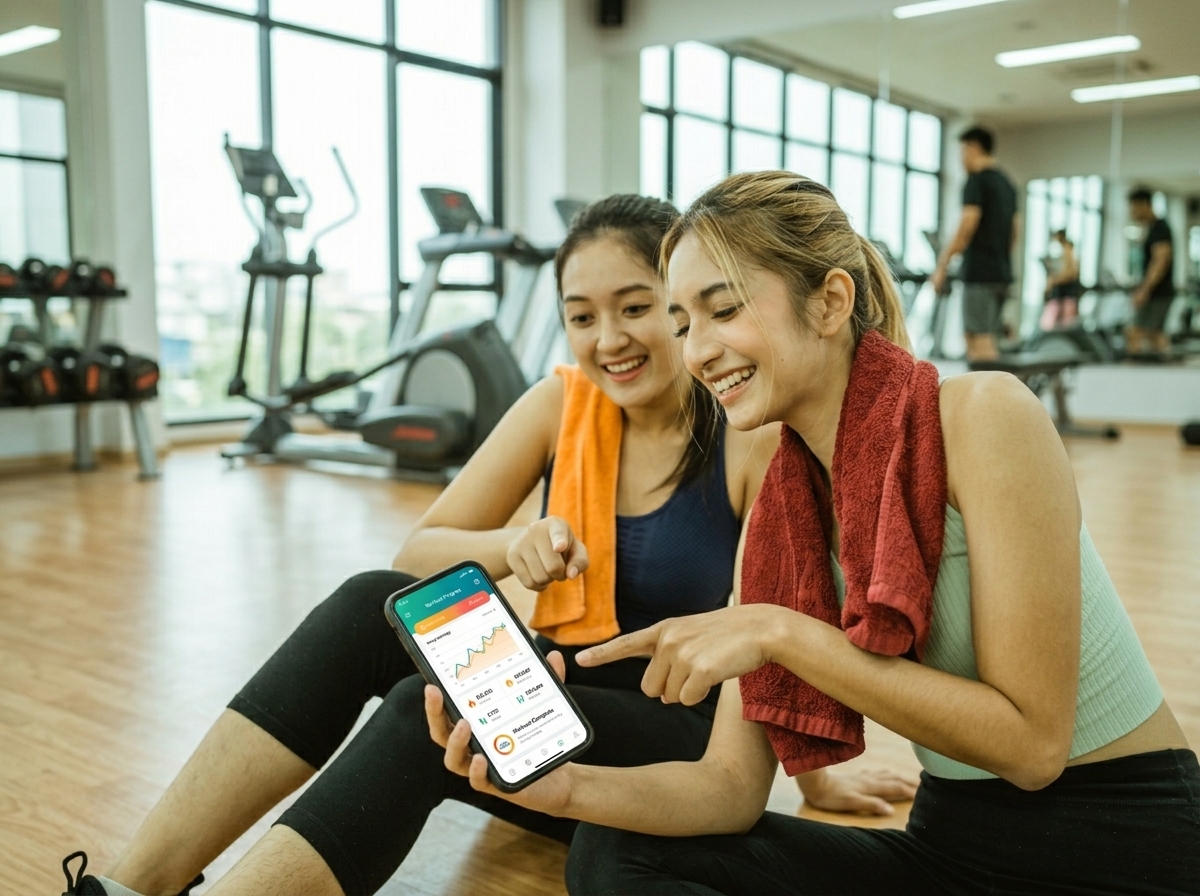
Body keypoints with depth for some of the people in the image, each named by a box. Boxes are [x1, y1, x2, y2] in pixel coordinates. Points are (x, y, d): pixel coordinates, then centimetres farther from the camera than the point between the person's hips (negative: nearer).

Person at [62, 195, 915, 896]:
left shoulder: (752, 432, -17)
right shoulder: (560, 404, -4)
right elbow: (419, 551, -7)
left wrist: (816, 778, -2)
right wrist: (513, 547, -27)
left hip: (679, 746, -4)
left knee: (430, 711, -31)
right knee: (369, 606, -22)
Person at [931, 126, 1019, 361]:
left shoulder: (977, 180, -7)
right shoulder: (1007, 183, 19)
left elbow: (967, 225, -17)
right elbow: (1013, 233, 20)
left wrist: (942, 265, -15)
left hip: (979, 272, -9)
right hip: (1002, 271, 9)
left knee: (980, 340, -10)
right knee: (987, 338, 12)